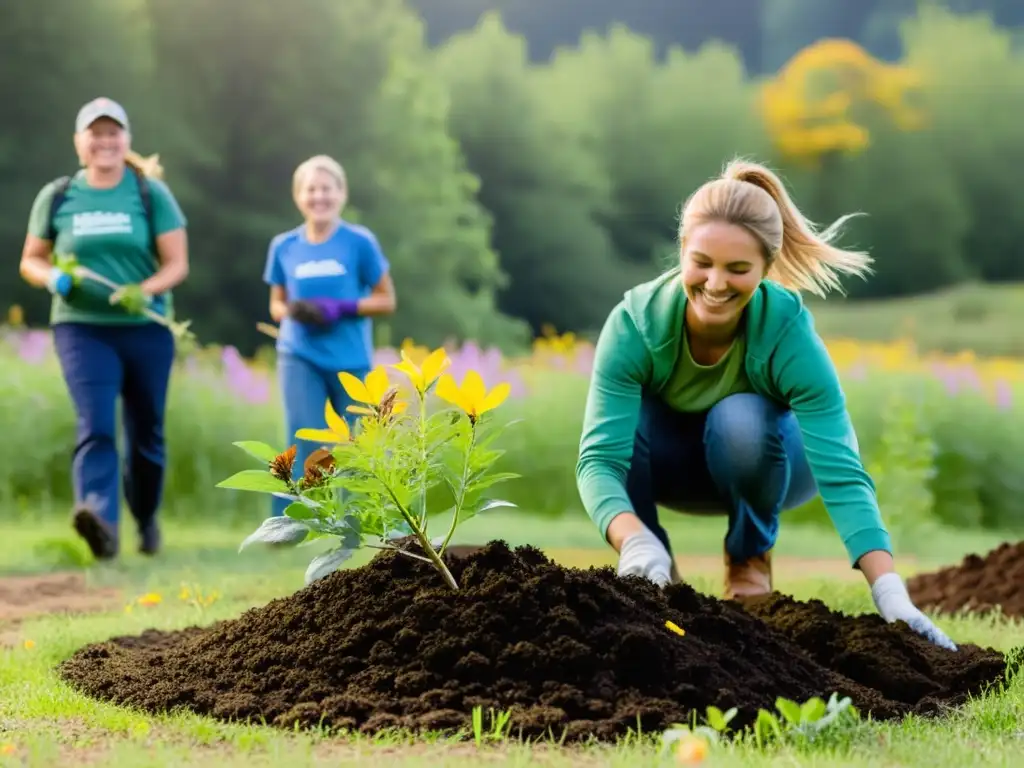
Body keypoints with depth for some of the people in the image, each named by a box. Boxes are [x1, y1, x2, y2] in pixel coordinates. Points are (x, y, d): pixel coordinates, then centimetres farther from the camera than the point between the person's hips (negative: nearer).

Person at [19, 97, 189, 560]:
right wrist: (51, 277, -11)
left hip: (146, 328, 1)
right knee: (95, 426, -20)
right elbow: (31, 260, 12)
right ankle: (101, 520, -37)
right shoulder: (57, 197, 5)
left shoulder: (151, 193, 1)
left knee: (145, 434, 11)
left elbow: (177, 264, -2)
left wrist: (144, 291, -21)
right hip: (82, 328, -1)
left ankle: (146, 520, 33)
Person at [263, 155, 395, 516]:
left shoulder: (359, 242, -5)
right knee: (304, 441, -12)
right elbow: (276, 305, 12)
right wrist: (293, 310, -12)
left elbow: (386, 301, -1)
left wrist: (342, 308, -17)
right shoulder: (284, 246, 2)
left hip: (350, 360, 0)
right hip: (299, 357, 0)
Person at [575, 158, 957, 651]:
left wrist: (890, 593, -51)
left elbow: (841, 474, -39)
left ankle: (750, 558, -7)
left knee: (740, 419, -36)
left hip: (766, 460, -1)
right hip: (671, 462, 1)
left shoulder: (788, 332, -33)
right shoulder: (635, 322, -32)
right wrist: (637, 544, -58)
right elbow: (600, 456, -38)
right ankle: (653, 568, -9)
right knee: (622, 418, -34)